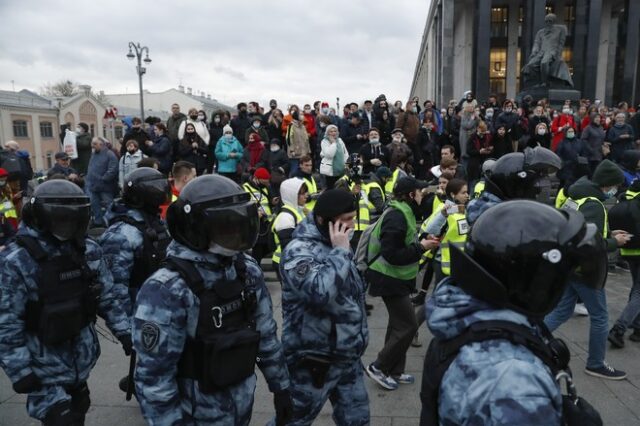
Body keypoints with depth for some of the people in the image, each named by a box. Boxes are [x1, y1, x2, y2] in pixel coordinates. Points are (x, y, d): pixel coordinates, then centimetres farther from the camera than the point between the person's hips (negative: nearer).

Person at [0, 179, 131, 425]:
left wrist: (125, 331, 1)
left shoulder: (89, 251, -3)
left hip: (82, 358, 6)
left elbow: (109, 296, 5)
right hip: (46, 366, -5)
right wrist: (20, 371, -16)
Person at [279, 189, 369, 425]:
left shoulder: (333, 245, 7)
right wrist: (340, 252, -27)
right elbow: (321, 291, -38)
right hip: (313, 360, -8)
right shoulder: (299, 251, -22)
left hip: (347, 356, 8)